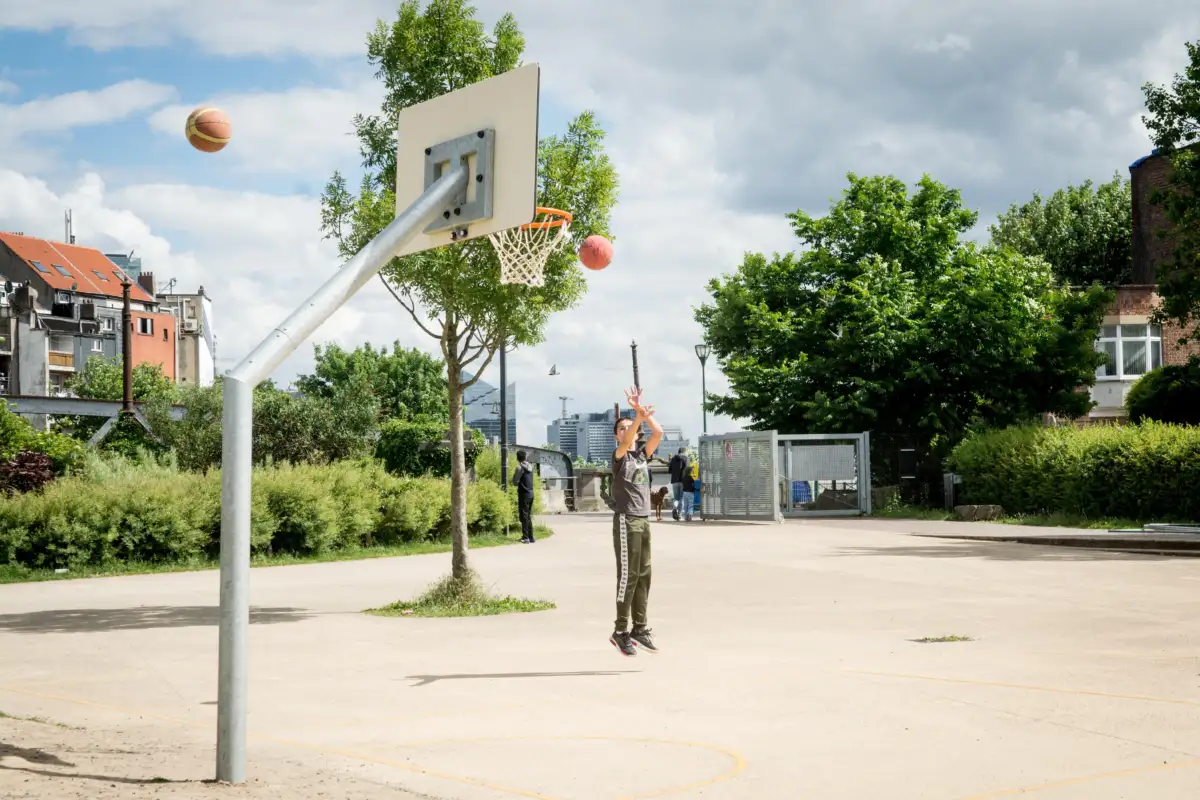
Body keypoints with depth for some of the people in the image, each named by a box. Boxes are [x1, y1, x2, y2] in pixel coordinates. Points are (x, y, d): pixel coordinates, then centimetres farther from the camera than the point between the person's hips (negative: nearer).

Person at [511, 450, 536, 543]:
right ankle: (531, 537, 16)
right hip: (531, 493, 7)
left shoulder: (520, 467, -13)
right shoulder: (530, 466, 9)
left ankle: (525, 538, -6)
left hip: (524, 494, -7)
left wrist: (517, 483, 12)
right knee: (529, 516, 14)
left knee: (524, 516, -4)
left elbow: (515, 482, -8)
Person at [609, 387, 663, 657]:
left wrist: (642, 412, -12)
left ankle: (640, 628, 16)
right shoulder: (619, 455, -3)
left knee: (644, 576, 9)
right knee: (628, 576, -8)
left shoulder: (643, 453, 13)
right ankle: (620, 631, -2)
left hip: (644, 520, 7)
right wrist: (639, 416, -42)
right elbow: (625, 442, -26)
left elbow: (659, 433, -2)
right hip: (626, 521, -7)